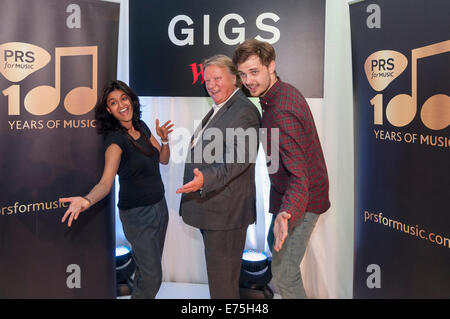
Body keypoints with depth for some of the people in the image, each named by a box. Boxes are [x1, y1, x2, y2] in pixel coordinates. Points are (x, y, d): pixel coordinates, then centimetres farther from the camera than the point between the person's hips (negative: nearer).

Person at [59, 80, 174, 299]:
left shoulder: (141, 127, 2)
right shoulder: (115, 139, -19)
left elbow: (163, 159, 10)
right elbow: (106, 182, -30)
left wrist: (164, 139, -10)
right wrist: (87, 200, -50)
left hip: (159, 206, 7)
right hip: (137, 214, -7)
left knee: (148, 265, 20)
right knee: (152, 277, -1)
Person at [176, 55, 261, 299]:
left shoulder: (244, 111, -15)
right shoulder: (218, 109, 18)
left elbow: (240, 158, -27)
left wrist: (206, 178, -38)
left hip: (226, 210, -10)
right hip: (210, 206, 10)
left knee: (222, 280, 0)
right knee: (216, 272, 22)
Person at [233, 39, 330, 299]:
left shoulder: (281, 112, -31)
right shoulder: (284, 92, 1)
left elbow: (299, 174, -38)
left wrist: (285, 215, -53)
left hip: (300, 200, -11)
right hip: (286, 195, 11)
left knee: (284, 272, -4)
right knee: (275, 244, 29)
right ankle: (286, 291, 52)